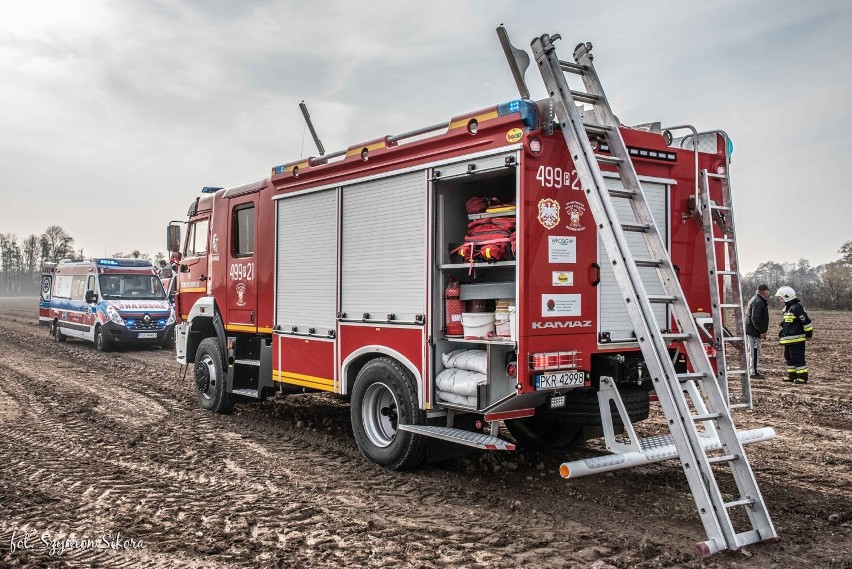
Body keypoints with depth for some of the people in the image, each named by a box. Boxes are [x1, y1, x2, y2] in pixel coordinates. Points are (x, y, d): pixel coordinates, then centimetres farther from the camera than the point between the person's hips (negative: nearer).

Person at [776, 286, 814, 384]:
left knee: (798, 358, -6)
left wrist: (808, 334, -15)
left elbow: (806, 321, -19)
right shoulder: (787, 308, 15)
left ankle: (803, 377, -1)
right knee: (788, 357, 16)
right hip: (788, 339, 11)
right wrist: (781, 335, 22)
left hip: (797, 339, -11)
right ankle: (792, 375, 24)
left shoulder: (796, 307, -18)